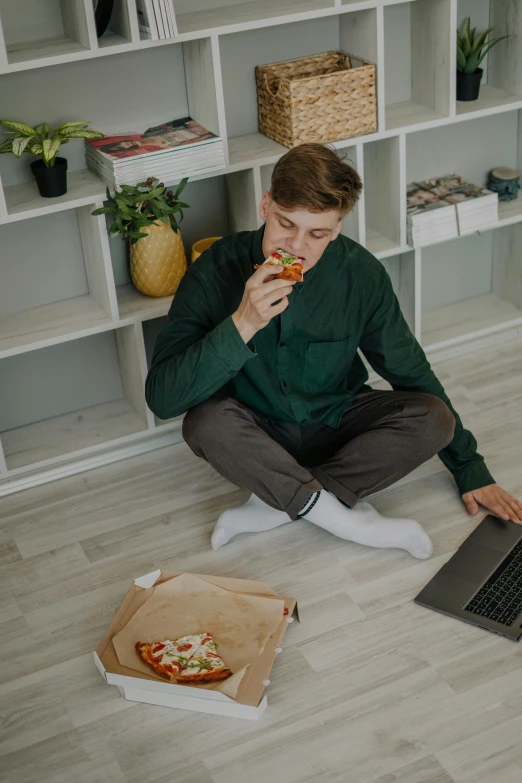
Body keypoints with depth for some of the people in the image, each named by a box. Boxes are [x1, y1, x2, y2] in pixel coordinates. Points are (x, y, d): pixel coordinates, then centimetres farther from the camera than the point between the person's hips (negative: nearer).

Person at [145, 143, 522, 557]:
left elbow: (410, 371, -1)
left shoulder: (360, 274, -14)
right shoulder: (218, 270, -20)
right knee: (206, 421, -34)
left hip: (336, 425, 2)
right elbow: (161, 397, -27)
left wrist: (471, 470, 2)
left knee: (435, 419, -23)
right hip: (259, 436, -2)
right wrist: (241, 325, -41)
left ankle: (276, 503, -22)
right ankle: (350, 522, -24)